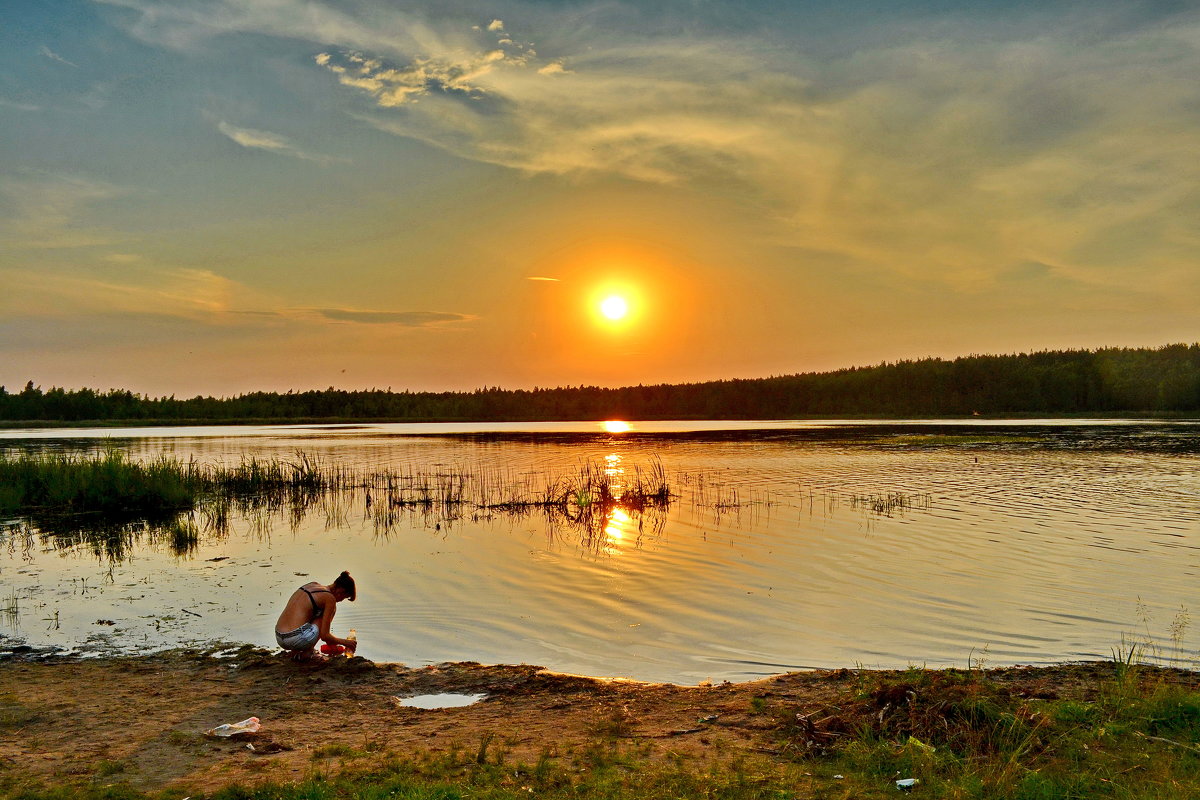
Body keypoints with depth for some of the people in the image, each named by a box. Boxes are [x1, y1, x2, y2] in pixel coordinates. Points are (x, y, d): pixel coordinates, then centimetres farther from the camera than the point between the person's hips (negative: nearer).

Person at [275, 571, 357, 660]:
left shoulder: (312, 585, 17)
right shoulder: (330, 598, -7)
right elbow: (324, 635, -6)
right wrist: (344, 642, 13)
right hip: (295, 639, -8)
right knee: (332, 609, 6)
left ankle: (296, 652, 16)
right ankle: (307, 653, 4)